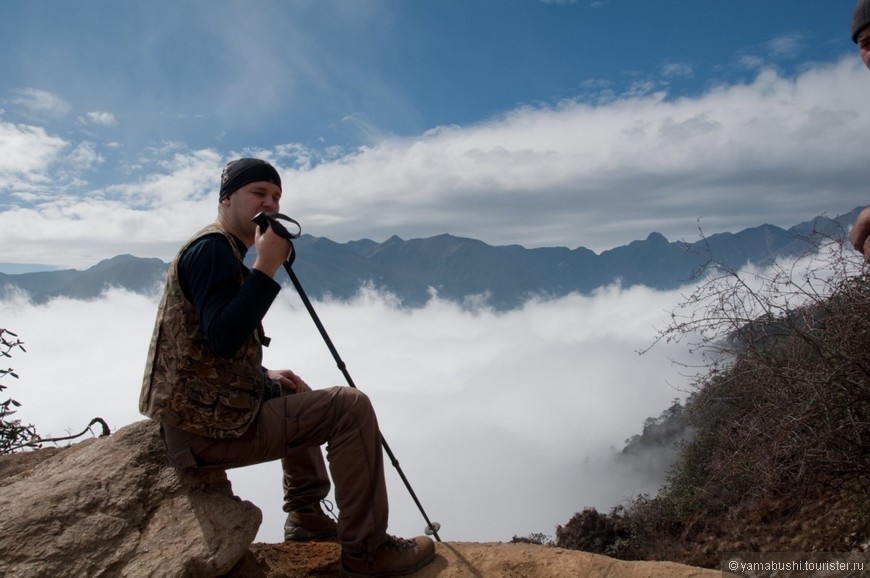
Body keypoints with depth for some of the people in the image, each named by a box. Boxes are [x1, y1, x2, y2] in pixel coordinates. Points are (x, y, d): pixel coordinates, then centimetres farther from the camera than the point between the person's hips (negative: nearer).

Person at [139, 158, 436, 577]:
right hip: (208, 423, -11)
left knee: (296, 397, 31)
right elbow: (223, 339, -28)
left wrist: (264, 376, 10)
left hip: (202, 410, 11)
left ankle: (306, 518, 28)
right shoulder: (211, 247, -13)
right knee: (350, 408, -15)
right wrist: (266, 267, -24)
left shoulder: (220, 251, 18)